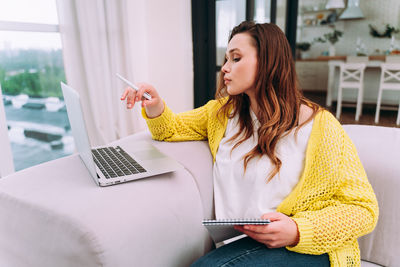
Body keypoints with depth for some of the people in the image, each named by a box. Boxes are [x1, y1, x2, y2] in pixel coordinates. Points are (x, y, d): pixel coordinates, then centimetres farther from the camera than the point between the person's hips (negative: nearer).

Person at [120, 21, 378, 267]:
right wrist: (155, 108, -5)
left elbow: (362, 208, -5)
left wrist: (298, 231, -21)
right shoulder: (222, 112, 8)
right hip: (239, 243, 5)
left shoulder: (320, 126, -8)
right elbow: (174, 128, 18)